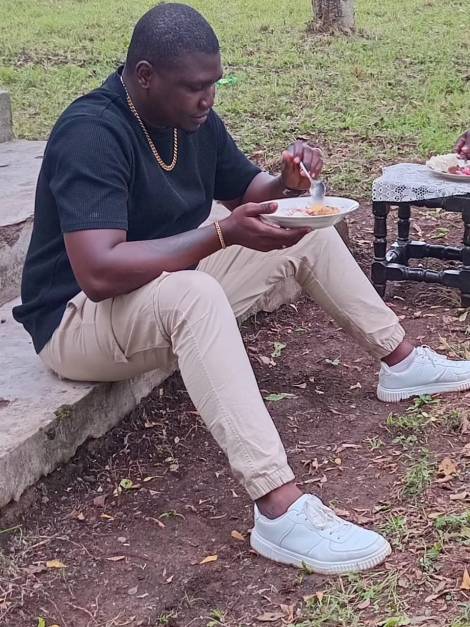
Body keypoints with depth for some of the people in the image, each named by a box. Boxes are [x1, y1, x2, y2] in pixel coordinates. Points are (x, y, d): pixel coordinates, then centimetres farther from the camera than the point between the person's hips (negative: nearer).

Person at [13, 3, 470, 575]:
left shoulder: (194, 118, -1)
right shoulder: (91, 133, -27)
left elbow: (245, 193, 13)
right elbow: (98, 273, -37)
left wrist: (287, 184, -11)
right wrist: (223, 236, -37)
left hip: (172, 296, 9)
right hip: (78, 320, -9)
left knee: (309, 237, 7)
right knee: (194, 292, -40)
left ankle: (402, 363, 20)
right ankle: (280, 511, -45)